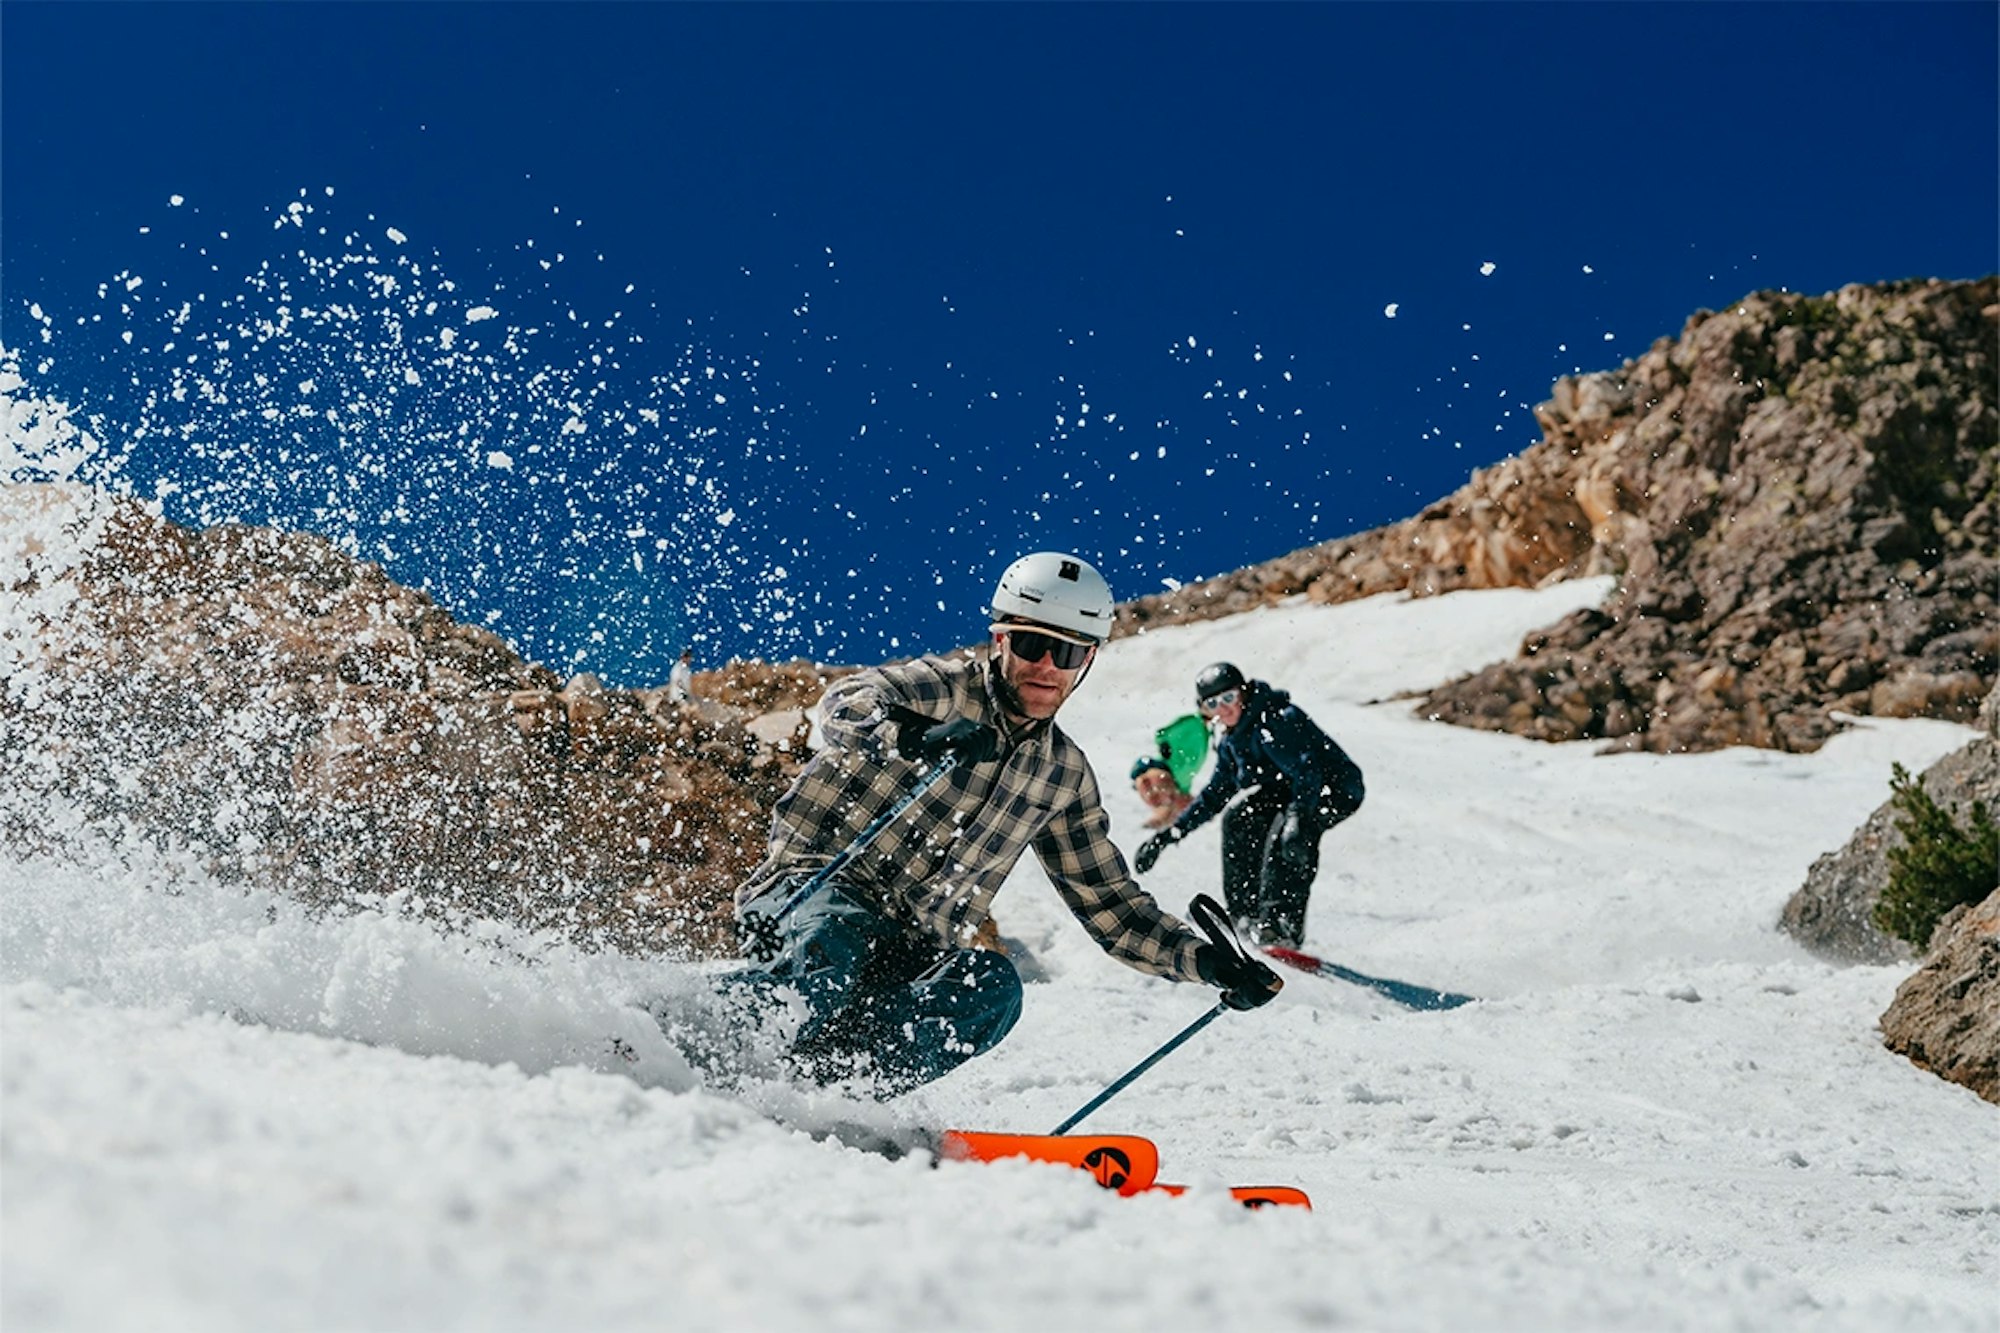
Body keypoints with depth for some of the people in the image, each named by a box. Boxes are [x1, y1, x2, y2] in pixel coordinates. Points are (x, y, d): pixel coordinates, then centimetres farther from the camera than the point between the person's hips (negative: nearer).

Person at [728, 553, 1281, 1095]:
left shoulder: (1064, 773, 12)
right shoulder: (944, 688, -5)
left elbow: (1109, 903, 17)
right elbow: (848, 703, -26)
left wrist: (1206, 961, 2)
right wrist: (908, 737, -49)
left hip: (910, 964, 5)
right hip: (812, 890, -5)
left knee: (993, 985, -27)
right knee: (836, 941, -39)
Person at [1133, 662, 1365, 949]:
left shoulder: (1277, 721, -24)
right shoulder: (1230, 743, 4)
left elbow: (1306, 771, -36)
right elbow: (1213, 796, 14)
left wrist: (1298, 816, -52)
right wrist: (1168, 835, 10)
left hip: (1339, 788, -10)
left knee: (1286, 832, -33)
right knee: (1239, 820, 3)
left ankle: (1283, 920, -35)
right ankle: (1246, 910, 15)